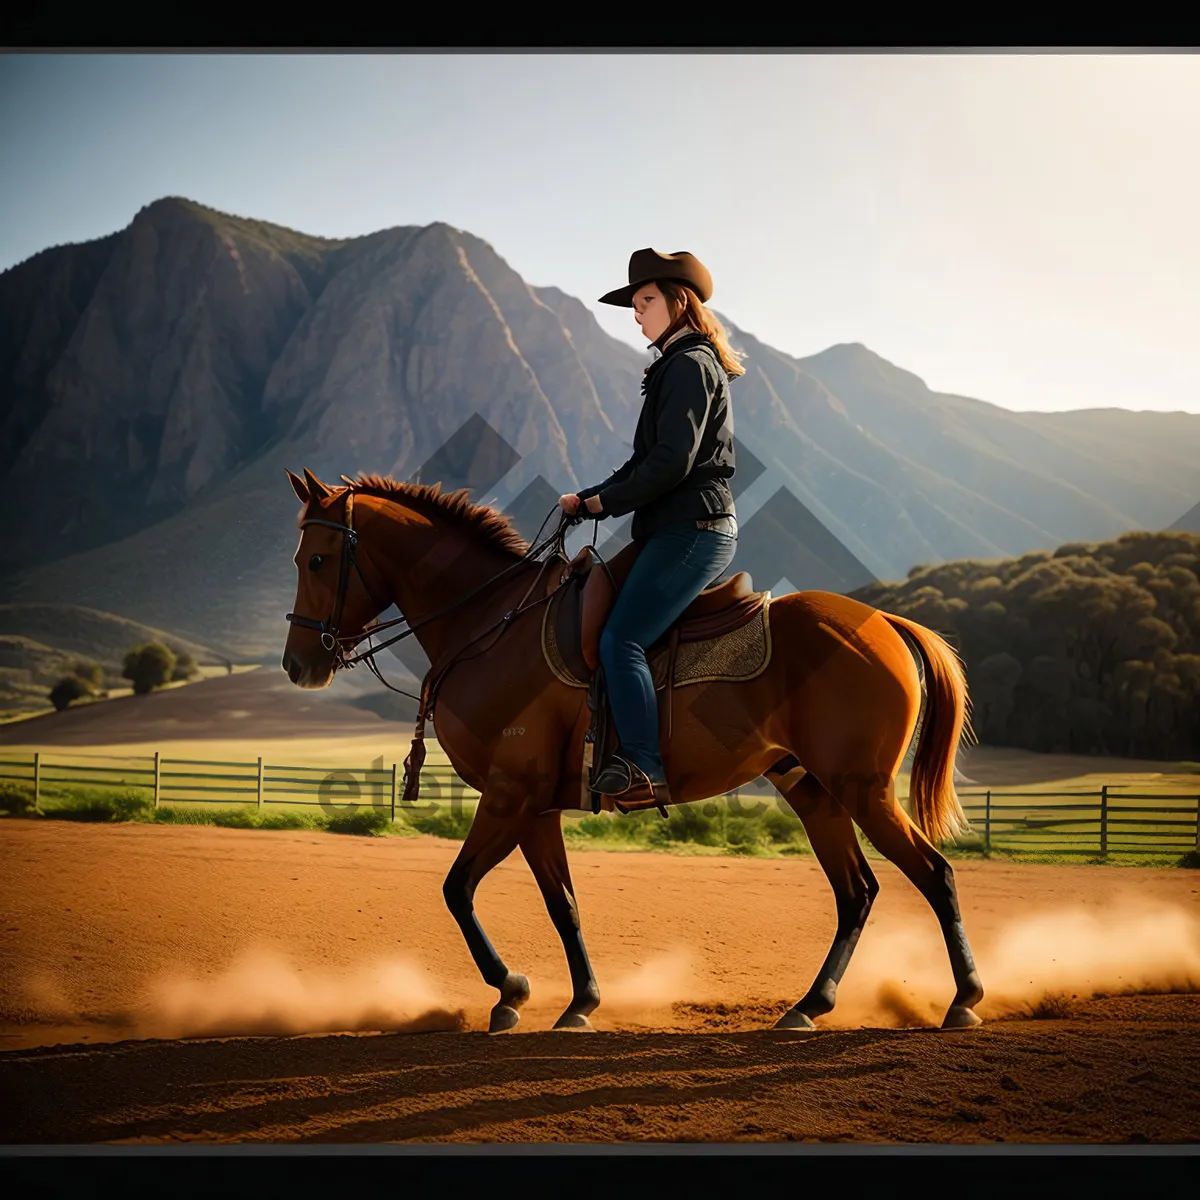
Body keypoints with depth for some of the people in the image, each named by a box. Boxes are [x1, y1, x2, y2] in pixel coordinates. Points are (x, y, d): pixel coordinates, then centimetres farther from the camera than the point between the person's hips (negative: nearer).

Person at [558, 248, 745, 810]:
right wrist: (589, 499, 12)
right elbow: (647, 460, 23)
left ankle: (646, 770, -23)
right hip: (686, 530, 11)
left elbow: (672, 461, -20)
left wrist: (607, 500, -9)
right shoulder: (677, 367, 22)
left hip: (692, 527, -11)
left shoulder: (689, 365, -10)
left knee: (621, 639, -19)